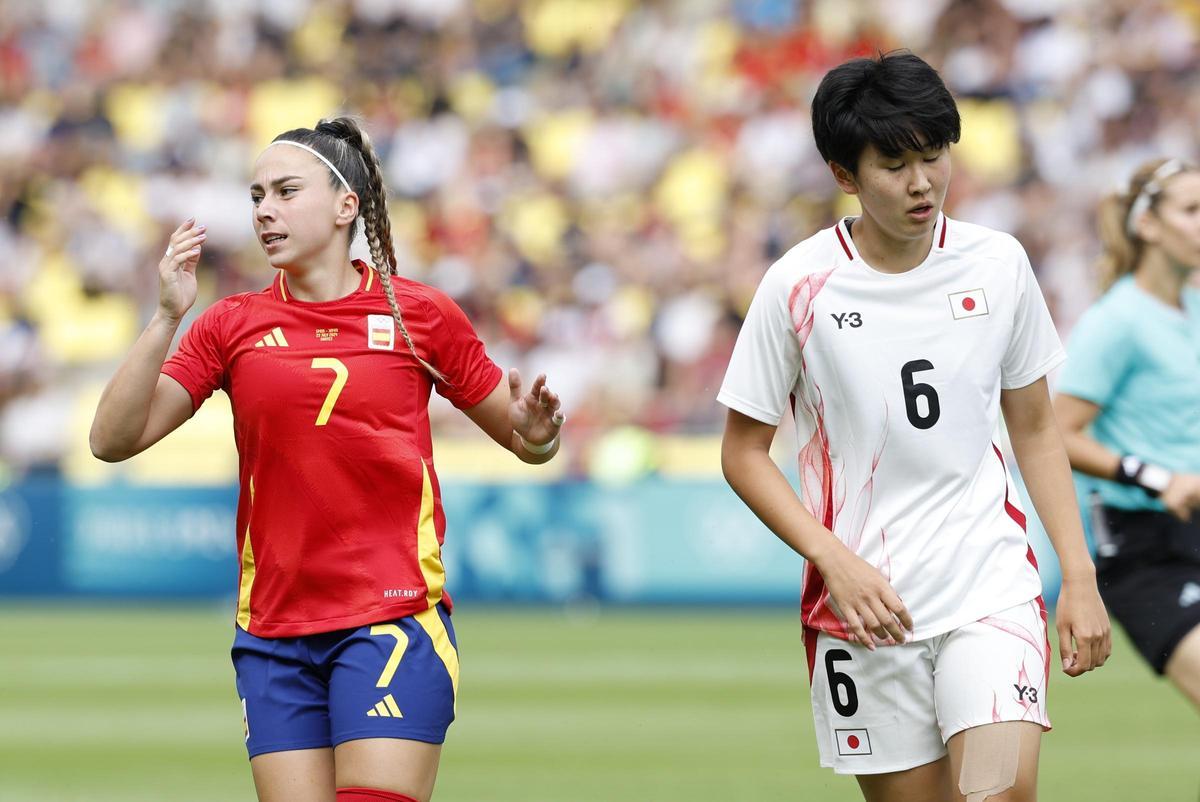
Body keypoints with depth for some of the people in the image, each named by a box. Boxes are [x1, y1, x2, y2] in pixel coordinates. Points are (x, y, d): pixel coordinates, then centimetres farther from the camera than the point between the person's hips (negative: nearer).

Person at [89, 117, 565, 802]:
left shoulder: (420, 314, 3)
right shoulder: (232, 325, 7)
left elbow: (523, 440, 11)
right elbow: (113, 439, -2)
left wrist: (537, 431, -13)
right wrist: (167, 317, -12)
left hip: (394, 622, -3)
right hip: (273, 635, 3)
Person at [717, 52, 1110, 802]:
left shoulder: (999, 264, 2)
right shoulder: (800, 285, -5)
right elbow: (744, 452, 1)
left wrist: (1080, 576, 7)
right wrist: (834, 559, -13)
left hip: (992, 590, 1)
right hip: (864, 601, -1)